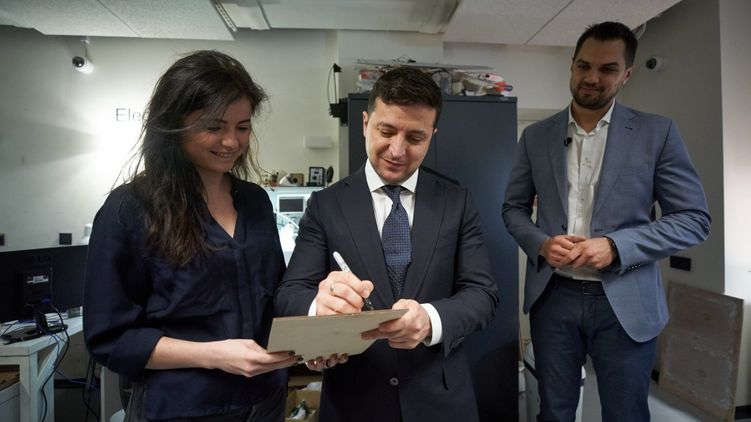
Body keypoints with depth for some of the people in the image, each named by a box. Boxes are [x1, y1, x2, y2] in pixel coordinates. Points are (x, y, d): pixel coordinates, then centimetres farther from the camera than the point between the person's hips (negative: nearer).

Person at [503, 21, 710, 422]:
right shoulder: (535, 136, 4)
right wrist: (541, 244, -13)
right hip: (552, 296, 2)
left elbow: (694, 218, -3)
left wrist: (615, 246, -17)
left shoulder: (657, 132, -2)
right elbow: (513, 209, 8)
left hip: (625, 301, -1)